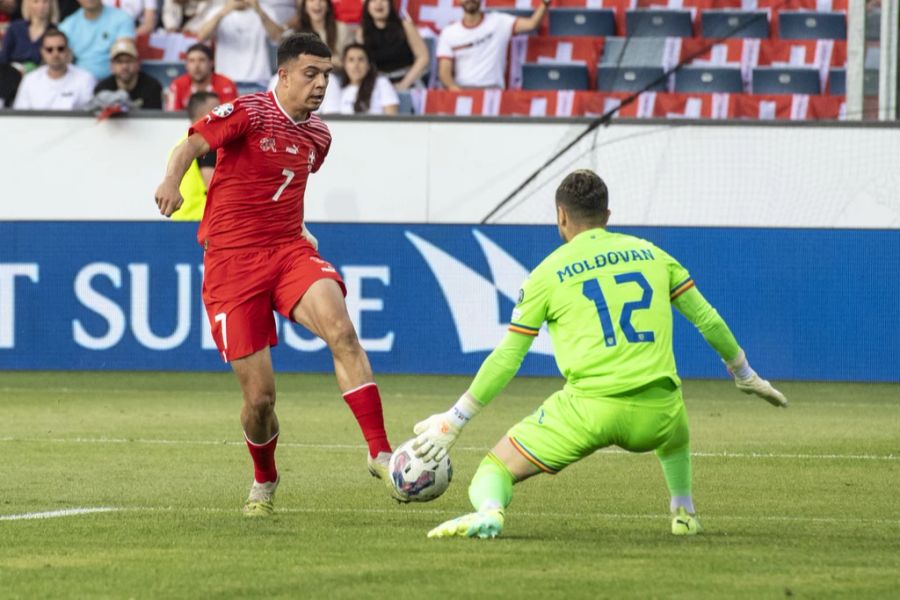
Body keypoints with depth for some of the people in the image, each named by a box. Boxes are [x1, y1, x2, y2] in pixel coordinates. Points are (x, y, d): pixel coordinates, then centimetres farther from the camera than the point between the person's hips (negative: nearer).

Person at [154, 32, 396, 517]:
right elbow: (194, 143, -24)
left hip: (290, 250, 4)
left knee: (340, 329, -27)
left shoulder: (318, 135, 12)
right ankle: (263, 480, 27)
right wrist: (172, 179, -43)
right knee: (259, 395, -4)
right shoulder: (248, 112, -8)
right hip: (232, 259, -4)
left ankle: (379, 452, -30)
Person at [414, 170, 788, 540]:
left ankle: (488, 510, -26)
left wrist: (454, 420, 15)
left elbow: (507, 359, 8)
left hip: (587, 408, -3)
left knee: (496, 468, 6)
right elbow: (708, 321, 19)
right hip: (655, 412, 3)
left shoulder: (549, 273, 7)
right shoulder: (651, 254, 16)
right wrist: (746, 376, 35)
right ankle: (684, 513, 36)